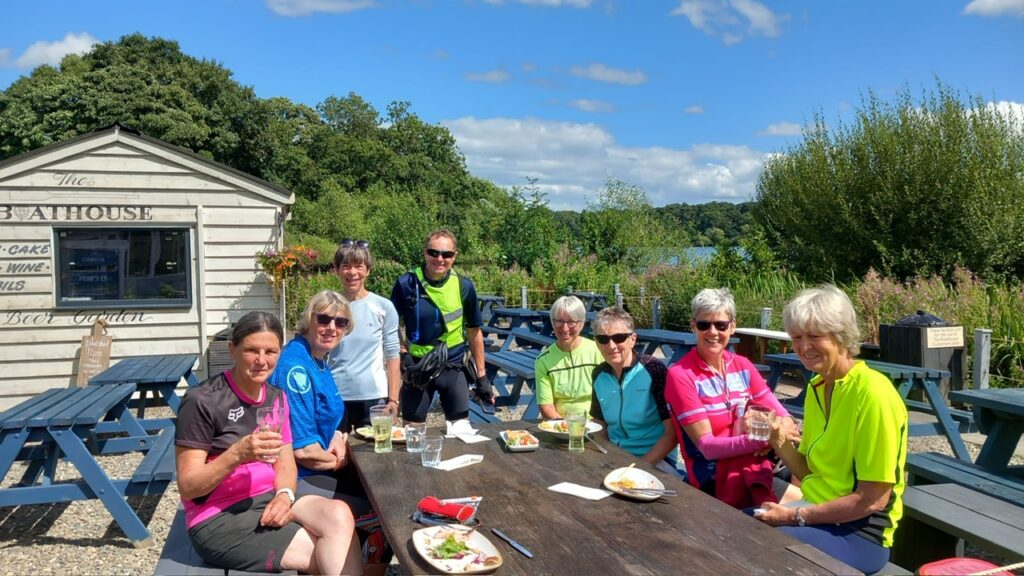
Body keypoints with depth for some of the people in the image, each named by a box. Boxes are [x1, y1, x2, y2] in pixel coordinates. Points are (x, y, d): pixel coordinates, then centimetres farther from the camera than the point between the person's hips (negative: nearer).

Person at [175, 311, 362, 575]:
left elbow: (285, 463, 10)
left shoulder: (277, 398, 8)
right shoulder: (202, 401, -13)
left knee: (339, 515, -23)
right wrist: (238, 454, -28)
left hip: (269, 500, 6)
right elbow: (187, 487, -12)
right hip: (218, 517, -6)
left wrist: (285, 494, -12)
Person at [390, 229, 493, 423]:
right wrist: (403, 356, -10)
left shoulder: (464, 286, -5)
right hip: (417, 367, 0)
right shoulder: (406, 284, -10)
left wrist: (481, 376, 5)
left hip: (454, 366, 1)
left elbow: (474, 332, 3)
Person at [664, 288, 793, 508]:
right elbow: (707, 446, -16)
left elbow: (784, 419, 3)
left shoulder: (743, 366, 8)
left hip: (756, 468, 6)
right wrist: (757, 440, -33)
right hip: (713, 481, -6)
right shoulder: (680, 375, -10)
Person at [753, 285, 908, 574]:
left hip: (859, 532, -7)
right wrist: (780, 442, -7)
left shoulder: (873, 394, -19)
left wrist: (797, 516, -17)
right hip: (817, 512, 7)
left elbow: (872, 500, -18)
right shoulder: (816, 386, 5)